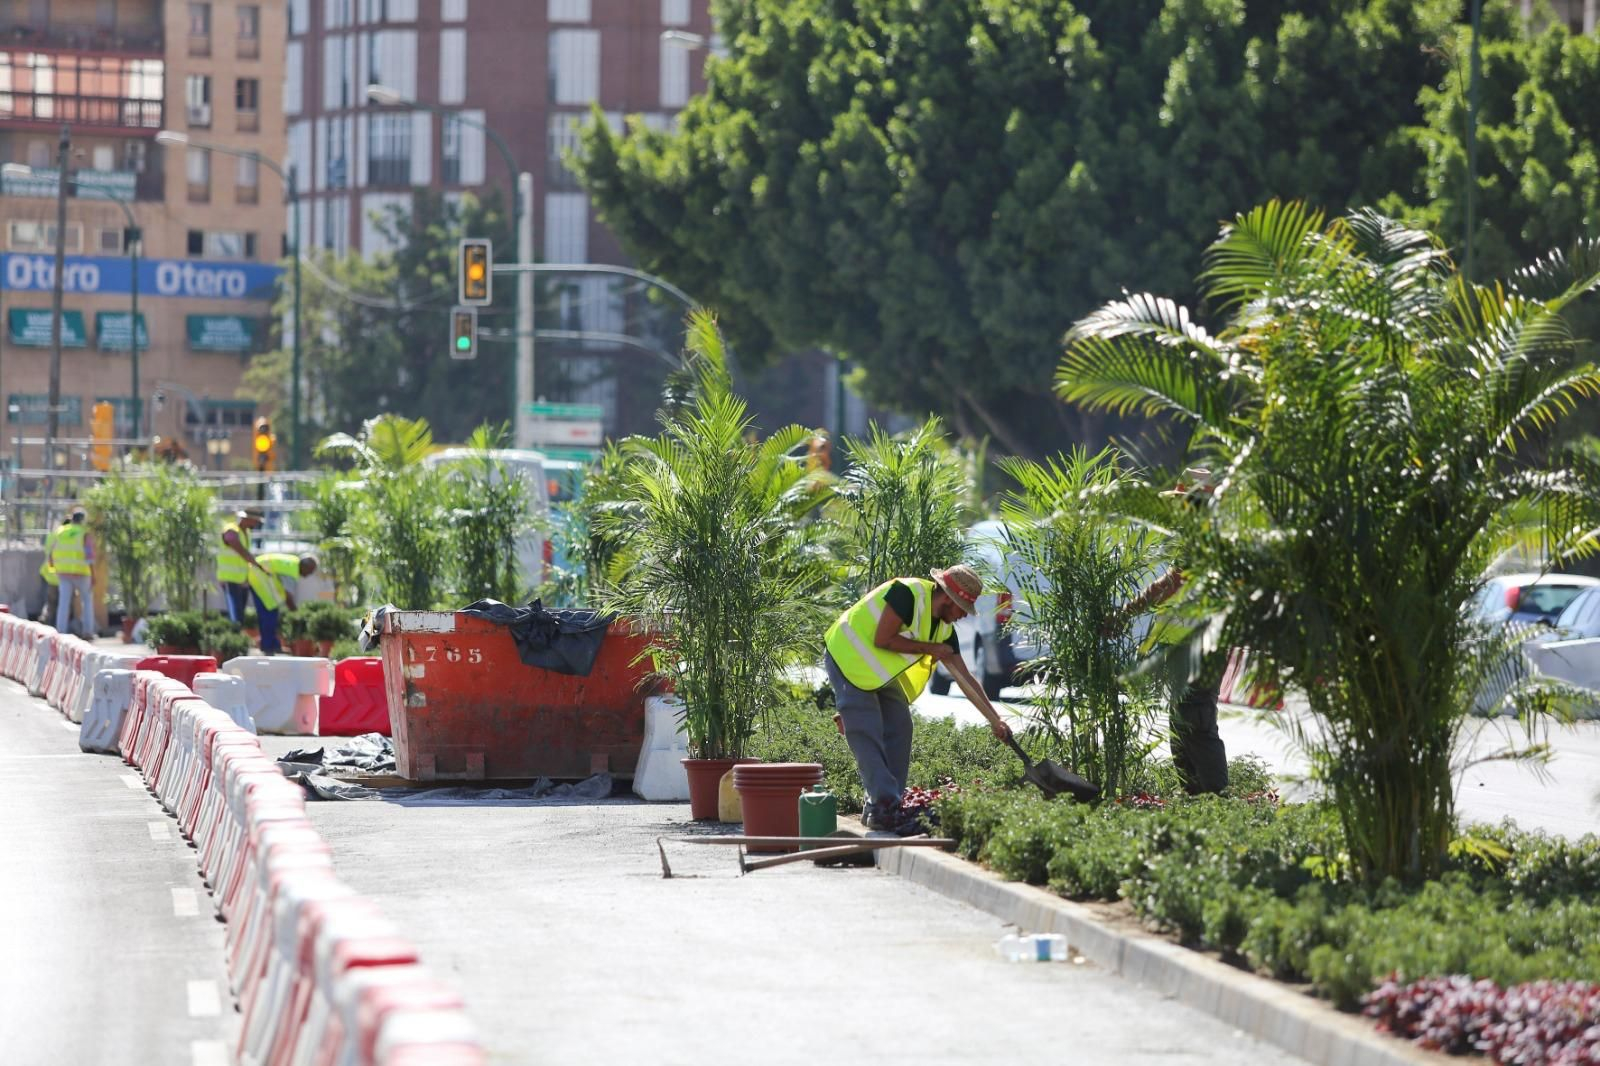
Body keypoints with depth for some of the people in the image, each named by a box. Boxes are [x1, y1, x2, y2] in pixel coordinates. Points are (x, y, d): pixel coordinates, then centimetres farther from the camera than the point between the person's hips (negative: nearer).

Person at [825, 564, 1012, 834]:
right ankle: (884, 808, -20)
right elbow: (882, 640, -27)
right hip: (849, 661, -9)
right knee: (868, 737, -15)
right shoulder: (908, 594, -25)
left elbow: (966, 679, 3)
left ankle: (878, 810, 5)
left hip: (881, 674, 9)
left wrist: (995, 720, -2)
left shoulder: (945, 629, 0)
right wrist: (930, 648, -21)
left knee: (898, 730, 2)